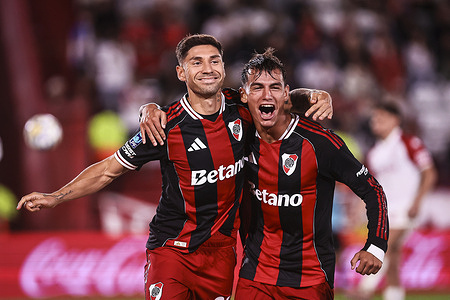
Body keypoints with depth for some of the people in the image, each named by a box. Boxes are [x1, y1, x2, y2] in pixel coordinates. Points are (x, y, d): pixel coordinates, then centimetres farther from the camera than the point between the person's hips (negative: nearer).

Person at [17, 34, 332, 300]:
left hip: (221, 250, 3)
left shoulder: (241, 109, -4)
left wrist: (316, 98, -5)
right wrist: (56, 197, -9)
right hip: (172, 248, -3)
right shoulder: (166, 125, -12)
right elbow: (110, 169, -3)